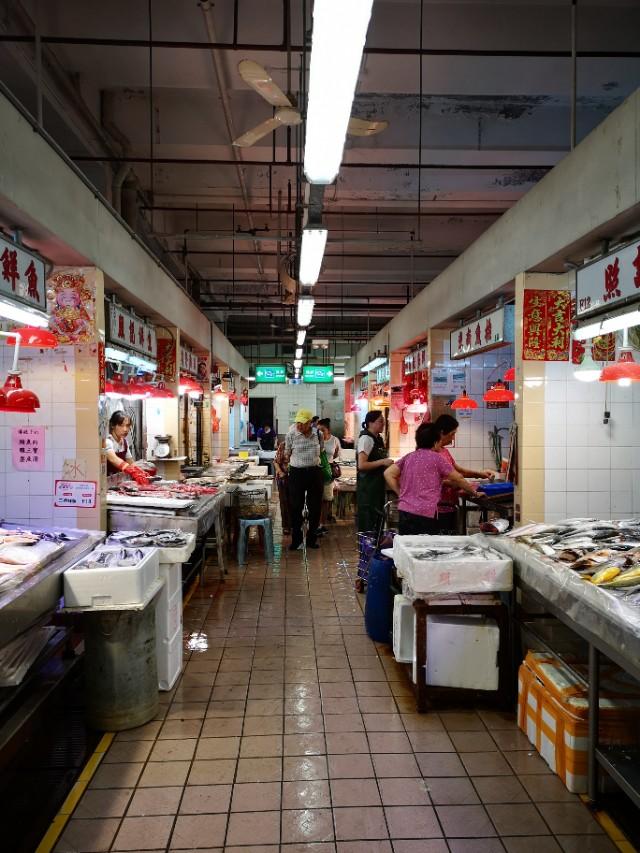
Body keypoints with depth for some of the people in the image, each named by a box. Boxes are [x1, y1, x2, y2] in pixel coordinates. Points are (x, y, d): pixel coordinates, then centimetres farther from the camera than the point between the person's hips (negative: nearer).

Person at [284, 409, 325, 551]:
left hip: (315, 472, 2)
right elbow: (287, 454, 5)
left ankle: (312, 539, 22)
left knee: (315, 507, 8)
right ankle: (296, 540, 15)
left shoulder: (318, 434, 0)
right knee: (296, 507, 2)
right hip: (297, 473, -2)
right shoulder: (291, 434, -6)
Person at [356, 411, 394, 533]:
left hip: (378, 485, 9)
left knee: (378, 518, 14)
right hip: (368, 486, -9)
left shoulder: (378, 438, 13)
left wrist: (387, 463, 10)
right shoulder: (366, 438, -14)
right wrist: (382, 462, -22)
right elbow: (361, 465, -22)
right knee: (367, 523, -5)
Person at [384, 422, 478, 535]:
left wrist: (400, 493, 10)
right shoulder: (436, 458, 0)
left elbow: (388, 474, 8)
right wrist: (473, 490, 21)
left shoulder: (408, 457, 13)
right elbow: (458, 478, 6)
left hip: (404, 511, 5)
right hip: (426, 513, -5)